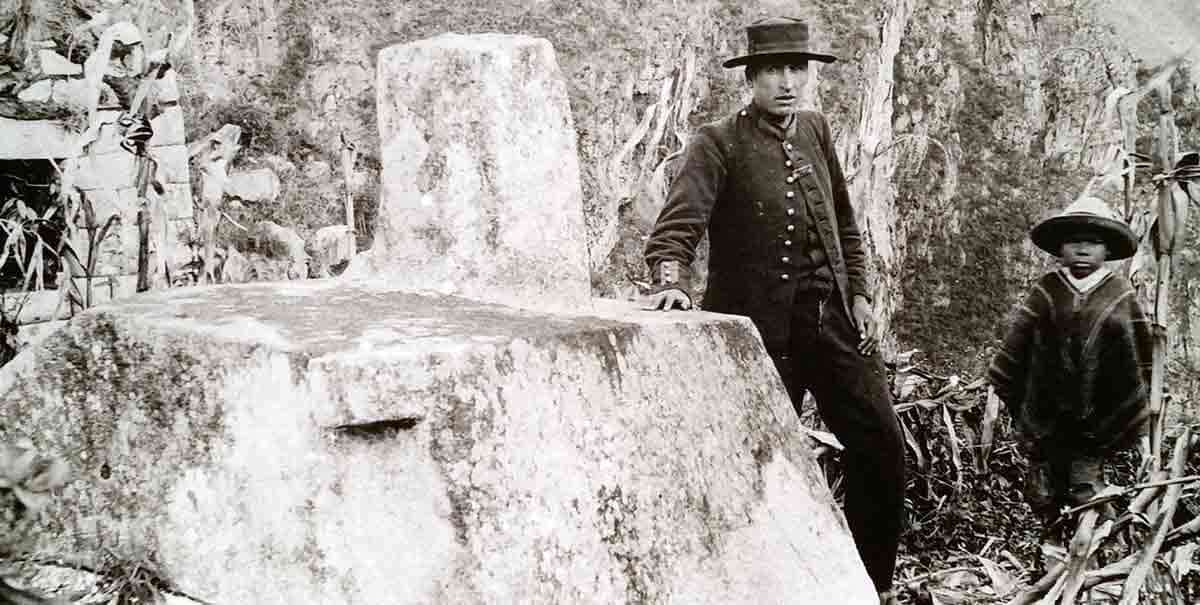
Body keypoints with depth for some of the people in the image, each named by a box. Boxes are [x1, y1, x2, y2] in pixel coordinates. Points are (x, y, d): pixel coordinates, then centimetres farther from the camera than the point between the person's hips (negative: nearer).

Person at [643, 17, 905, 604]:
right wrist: (671, 280, -39)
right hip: (759, 327, -6)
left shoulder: (815, 130, 10)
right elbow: (677, 225, -21)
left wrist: (858, 293, 14)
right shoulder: (717, 144, -9)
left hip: (832, 317, 6)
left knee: (882, 443, 6)